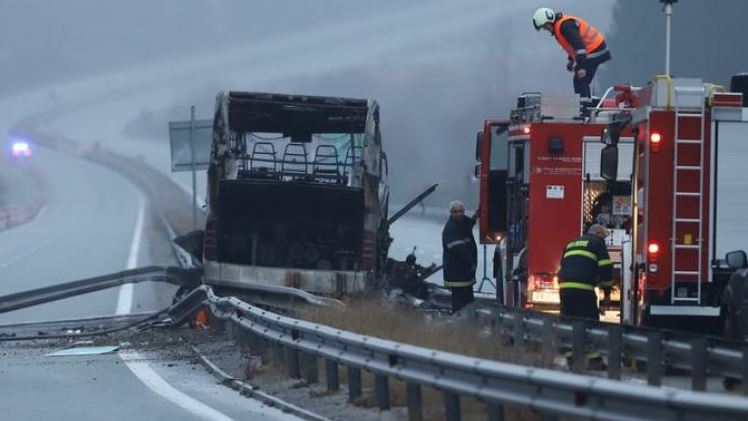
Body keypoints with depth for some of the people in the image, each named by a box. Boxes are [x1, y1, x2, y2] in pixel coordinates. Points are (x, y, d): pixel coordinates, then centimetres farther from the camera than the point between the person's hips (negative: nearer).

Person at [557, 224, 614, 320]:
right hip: (583, 290, -7)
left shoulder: (571, 243, 28)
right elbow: (605, 267, -2)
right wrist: (607, 292, 5)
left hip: (564, 288, 7)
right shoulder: (597, 242, 7)